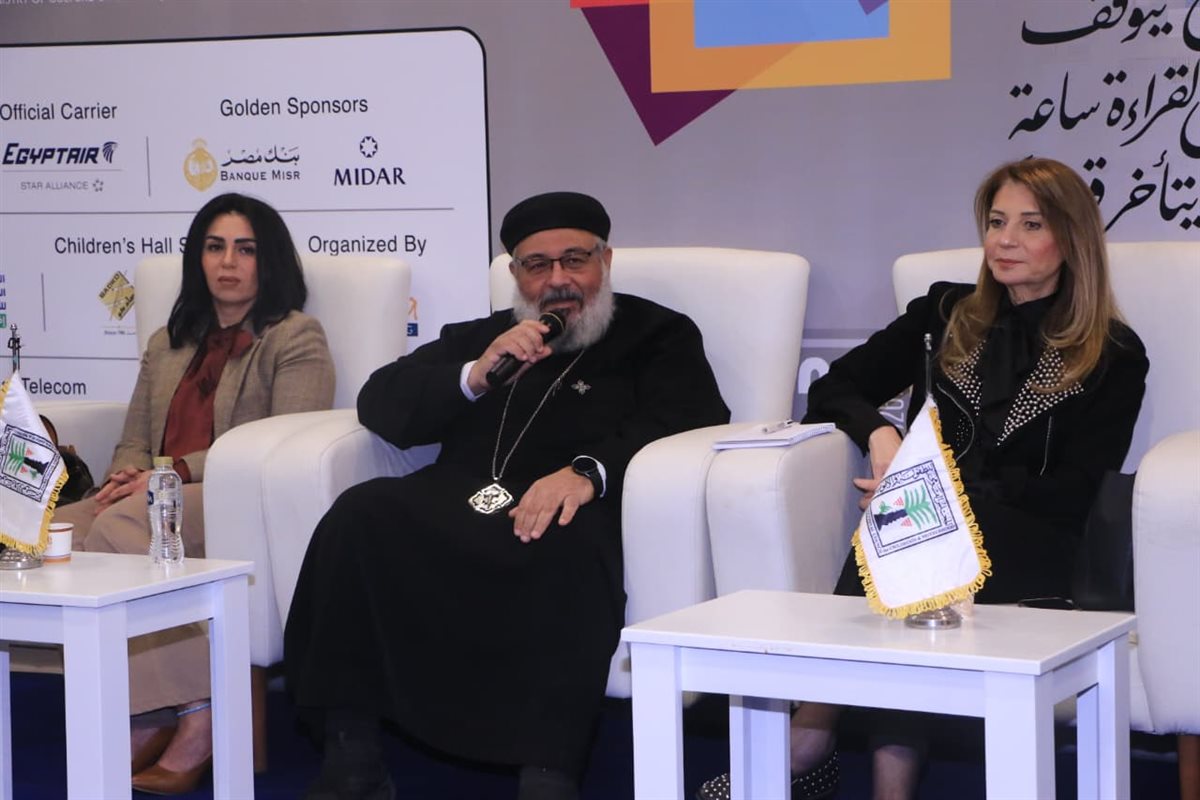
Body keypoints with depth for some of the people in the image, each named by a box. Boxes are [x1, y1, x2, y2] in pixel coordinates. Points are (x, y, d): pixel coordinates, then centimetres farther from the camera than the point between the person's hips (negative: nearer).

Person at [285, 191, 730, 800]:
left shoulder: (657, 334, 19)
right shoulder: (476, 338, 30)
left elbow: (695, 416, -2)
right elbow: (379, 405, 19)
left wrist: (587, 471, -20)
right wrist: (475, 377, -1)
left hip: (557, 516, -3)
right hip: (454, 509, 4)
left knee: (568, 547, -39)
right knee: (360, 513, -27)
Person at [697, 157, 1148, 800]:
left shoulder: (1113, 356, 10)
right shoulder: (945, 314, 21)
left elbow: (1070, 495, 0)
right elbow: (831, 390, 17)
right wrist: (878, 433, -6)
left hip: (1028, 553, -2)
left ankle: (810, 740, -34)